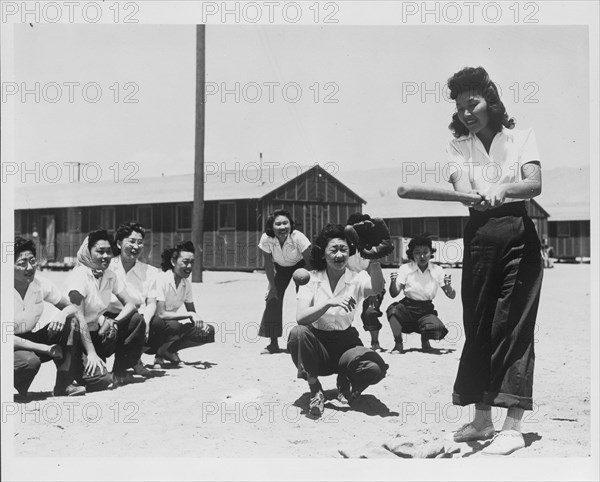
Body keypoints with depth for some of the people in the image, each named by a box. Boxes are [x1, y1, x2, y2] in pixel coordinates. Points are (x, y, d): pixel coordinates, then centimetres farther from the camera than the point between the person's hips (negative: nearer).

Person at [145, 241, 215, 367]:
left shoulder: (186, 282, 2)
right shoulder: (161, 280, -19)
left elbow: (192, 312, 8)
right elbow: (161, 314, -27)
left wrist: (200, 322, -14)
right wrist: (190, 315, -29)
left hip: (170, 325, 7)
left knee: (208, 331, -8)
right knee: (173, 325, -37)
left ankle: (168, 350, -1)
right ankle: (161, 353, -9)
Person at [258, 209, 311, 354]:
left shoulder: (298, 237, -34)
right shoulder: (266, 239, -28)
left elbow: (309, 262, -24)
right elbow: (268, 264, -14)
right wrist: (273, 287, -13)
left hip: (300, 265, -2)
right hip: (280, 267, 2)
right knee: (273, 299, -8)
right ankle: (273, 343, -1)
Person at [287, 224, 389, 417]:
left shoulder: (356, 278, -4)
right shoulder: (311, 278, -5)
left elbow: (377, 288, -28)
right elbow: (300, 317, -19)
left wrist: (374, 261, -47)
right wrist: (329, 303, -34)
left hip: (346, 342, 0)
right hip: (317, 342, 0)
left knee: (376, 368, -29)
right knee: (298, 333, -33)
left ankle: (345, 380, 7)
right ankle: (315, 390, -11)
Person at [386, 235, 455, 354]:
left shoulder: (437, 270, 0)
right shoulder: (405, 268, -4)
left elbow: (451, 296, 0)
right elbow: (394, 294, -9)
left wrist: (448, 286, -22)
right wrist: (393, 282, -30)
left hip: (427, 310, 1)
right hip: (407, 307, -1)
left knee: (437, 330, -29)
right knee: (393, 309, -34)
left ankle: (425, 339, 9)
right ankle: (398, 344, -14)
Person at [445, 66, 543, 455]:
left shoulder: (521, 137, 6)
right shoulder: (458, 146, 11)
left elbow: (535, 183, -9)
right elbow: (462, 187, -8)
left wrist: (503, 189, -30)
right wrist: (478, 198, -32)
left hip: (518, 233, -3)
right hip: (479, 234, 3)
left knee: (514, 324, -8)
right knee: (478, 326, 5)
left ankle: (513, 426, -7)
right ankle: (482, 419, 16)